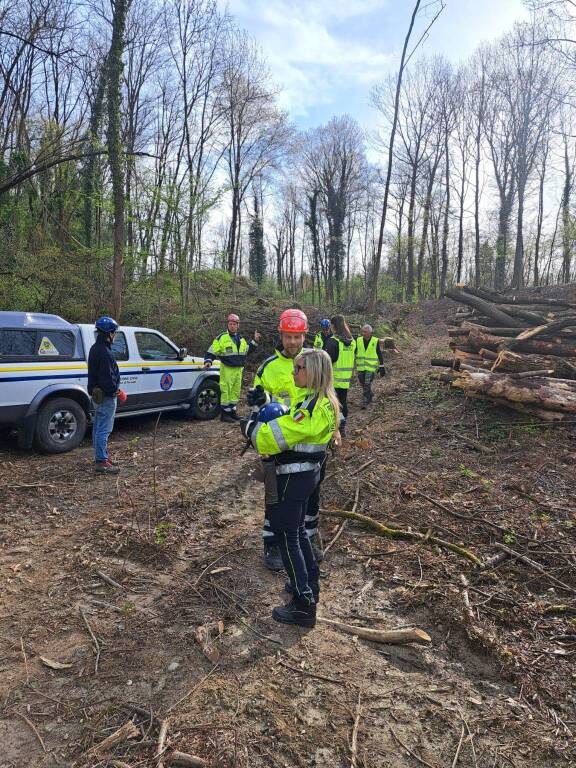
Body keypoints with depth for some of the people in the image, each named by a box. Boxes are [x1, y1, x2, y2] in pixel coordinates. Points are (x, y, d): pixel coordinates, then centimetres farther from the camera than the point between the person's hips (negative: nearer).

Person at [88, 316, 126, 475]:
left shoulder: (95, 349, 13)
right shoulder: (104, 352, -21)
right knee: (104, 429, -6)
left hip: (97, 394, 11)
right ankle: (101, 462, -1)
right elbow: (107, 378, -25)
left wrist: (115, 390, 16)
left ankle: (101, 456, 30)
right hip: (106, 396, -11)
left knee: (98, 427, 18)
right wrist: (118, 392, -14)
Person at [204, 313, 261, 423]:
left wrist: (254, 341, 17)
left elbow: (247, 351, 24)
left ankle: (232, 411, 22)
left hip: (238, 369, 7)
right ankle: (224, 414, -1)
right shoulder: (222, 338, -5)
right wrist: (208, 361, -20)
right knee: (226, 391, -7)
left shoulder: (241, 339, 15)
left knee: (236, 391, 12)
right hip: (227, 370, -7)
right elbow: (212, 351, -6)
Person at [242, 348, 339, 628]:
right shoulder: (325, 402, 7)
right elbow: (291, 427, 12)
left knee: (287, 537, 2)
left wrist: (251, 425, -8)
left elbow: (272, 437, -26)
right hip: (307, 472, 10)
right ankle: (310, 583, 41)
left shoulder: (312, 406, -25)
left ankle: (304, 606, 11)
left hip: (291, 478, -10)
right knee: (297, 530, 25)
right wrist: (262, 419, -2)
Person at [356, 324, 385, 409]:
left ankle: (365, 402, -1)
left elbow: (379, 355, 0)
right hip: (361, 367, 4)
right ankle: (370, 395, 37)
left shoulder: (376, 341, -5)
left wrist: (382, 367, 0)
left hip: (371, 367, -3)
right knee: (363, 384, 12)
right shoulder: (358, 340, 1)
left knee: (367, 385, -9)